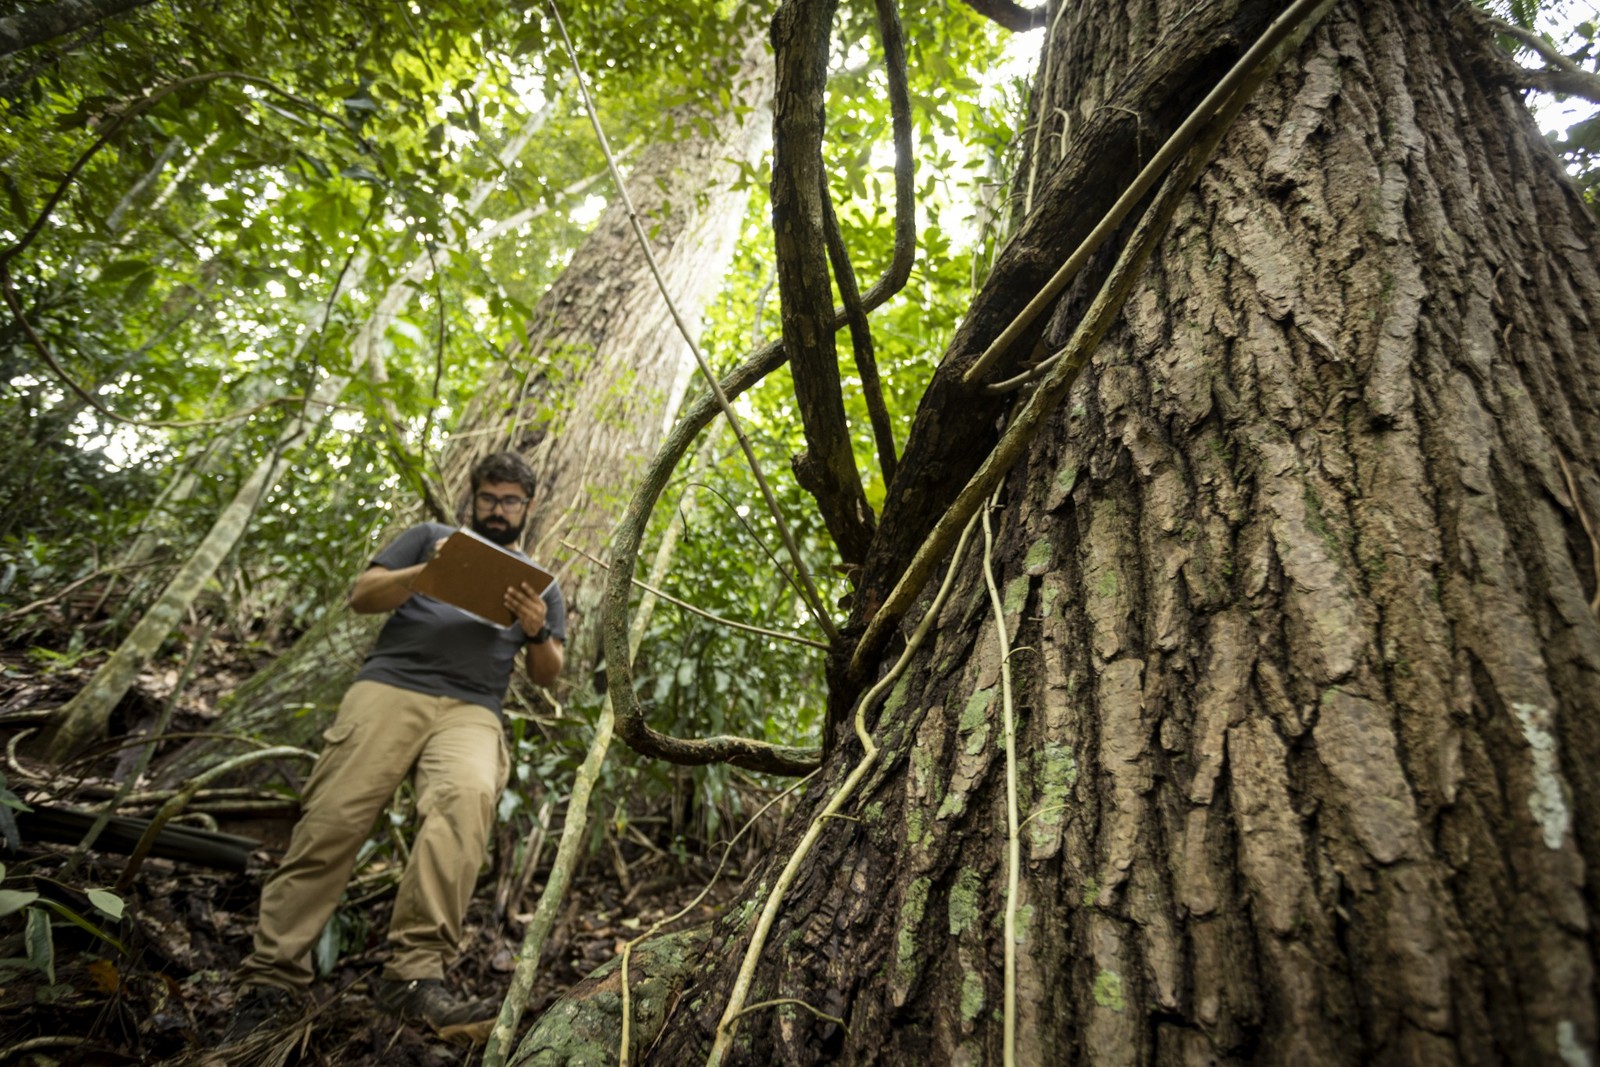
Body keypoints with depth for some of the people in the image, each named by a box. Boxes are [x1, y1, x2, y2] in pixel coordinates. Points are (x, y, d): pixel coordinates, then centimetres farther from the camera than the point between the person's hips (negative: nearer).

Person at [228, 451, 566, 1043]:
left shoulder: (539, 579, 25)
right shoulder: (431, 537, 22)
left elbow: (547, 676, 19)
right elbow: (361, 595, 13)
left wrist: (539, 632, -4)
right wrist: (423, 574, -6)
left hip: (470, 713, 0)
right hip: (388, 689, 1)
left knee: (467, 798, -31)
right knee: (331, 820, -13)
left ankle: (414, 974, -32)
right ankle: (271, 979, -2)